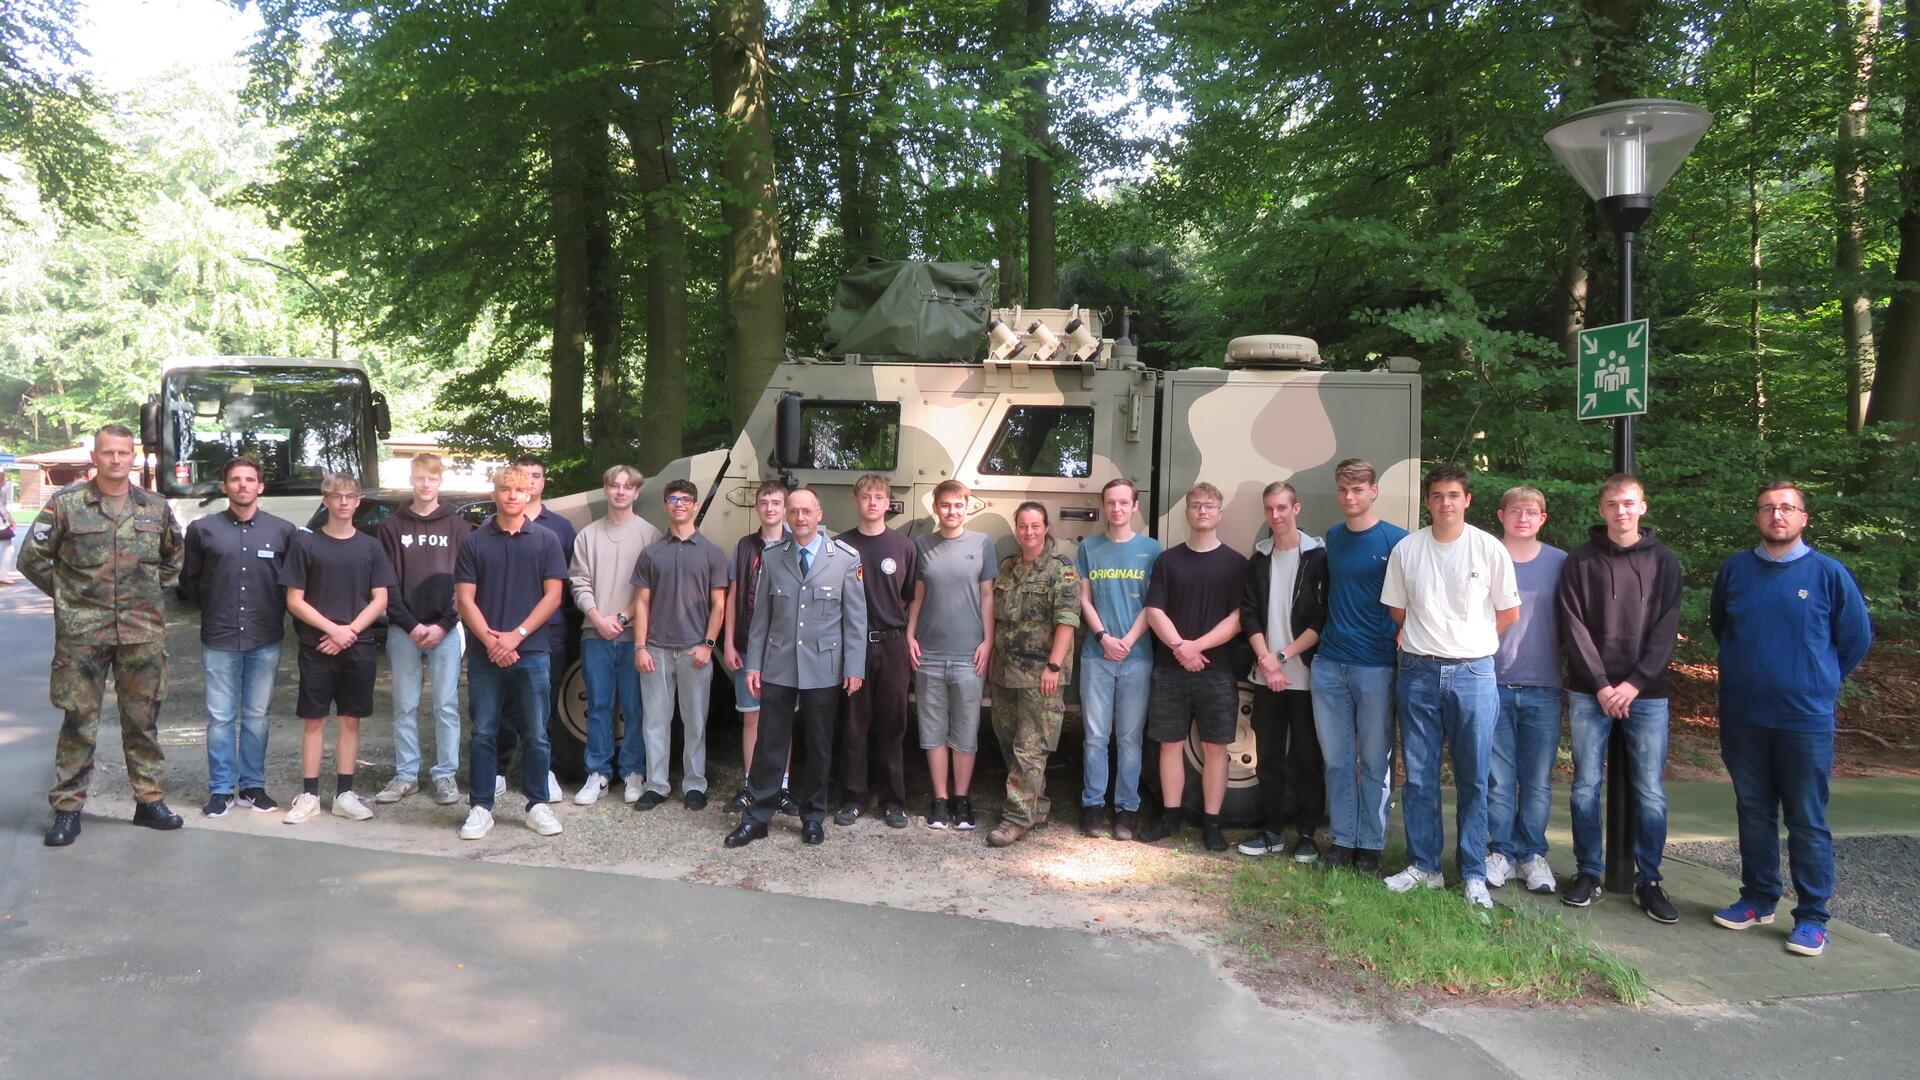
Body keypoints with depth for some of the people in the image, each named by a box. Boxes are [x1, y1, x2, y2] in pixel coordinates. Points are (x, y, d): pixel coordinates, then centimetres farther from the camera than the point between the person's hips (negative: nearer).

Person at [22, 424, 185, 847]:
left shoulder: (156, 508, 7)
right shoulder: (66, 504, -2)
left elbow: (176, 556, 22)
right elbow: (32, 558, 4)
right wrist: (65, 593, 1)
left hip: (143, 632, 2)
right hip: (82, 633, -2)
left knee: (143, 720, 9)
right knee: (78, 721, 2)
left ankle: (150, 800, 18)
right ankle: (67, 808, 12)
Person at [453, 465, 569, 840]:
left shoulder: (546, 540, 4)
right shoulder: (474, 542, 5)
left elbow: (553, 596, -1)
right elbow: (465, 599, 1)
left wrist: (516, 636, -10)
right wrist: (491, 641, -11)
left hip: (532, 653, 0)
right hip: (485, 654, 1)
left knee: (535, 735, 5)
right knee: (483, 734, 5)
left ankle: (537, 805, 15)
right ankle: (480, 808, 13)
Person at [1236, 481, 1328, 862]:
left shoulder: (1318, 557, -3)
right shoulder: (1259, 559, 10)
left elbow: (1323, 619, -8)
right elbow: (1248, 614, 5)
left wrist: (1284, 655, -13)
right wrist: (1266, 659, -8)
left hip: (1306, 675, -4)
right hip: (1266, 675, 4)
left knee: (1308, 757, 3)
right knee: (1268, 755, 9)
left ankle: (1307, 834, 13)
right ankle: (1272, 830, 19)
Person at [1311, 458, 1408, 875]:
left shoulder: (1396, 540, -5)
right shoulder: (1331, 538, 10)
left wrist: (1403, 638, -8)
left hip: (1376, 666, -4)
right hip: (1329, 665, 4)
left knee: (1375, 760, 5)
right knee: (1337, 759, 9)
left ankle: (1371, 844, 15)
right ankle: (1341, 839, 19)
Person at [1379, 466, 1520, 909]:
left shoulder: (1490, 549, -2)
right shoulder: (1406, 550, 2)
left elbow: (1509, 613, 6)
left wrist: (1468, 640, 7)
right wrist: (1431, 637, 9)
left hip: (1473, 673, -1)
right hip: (1418, 672, 2)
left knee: (1473, 779, 4)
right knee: (1418, 776, 7)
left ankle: (1473, 874, 14)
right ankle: (1423, 867, 19)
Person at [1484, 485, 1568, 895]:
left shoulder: (1559, 562, 7)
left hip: (1543, 688, 1)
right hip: (1494, 684, -1)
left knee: (1538, 780, 4)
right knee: (1498, 778, 3)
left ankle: (1533, 854, 17)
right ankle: (1503, 850, 15)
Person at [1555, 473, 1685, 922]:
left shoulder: (1663, 562, 6)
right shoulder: (1580, 561, 4)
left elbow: (1666, 630, 0)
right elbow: (1573, 628, -2)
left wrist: (1635, 683, -11)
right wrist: (1601, 685, -11)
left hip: (1646, 693, 0)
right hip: (1589, 692, 0)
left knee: (1650, 792, 2)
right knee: (1586, 786, 4)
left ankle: (1648, 880, 13)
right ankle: (1588, 872, 15)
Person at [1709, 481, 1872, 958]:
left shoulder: (1828, 572, -5)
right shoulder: (1734, 569, 3)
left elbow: (1857, 637, 5)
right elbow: (1718, 626, 19)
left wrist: (1820, 681, 10)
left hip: (1806, 719, -3)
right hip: (1743, 717, 3)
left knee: (1807, 821, 2)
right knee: (1754, 812, 13)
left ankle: (1811, 917, 11)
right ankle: (1757, 899, 26)